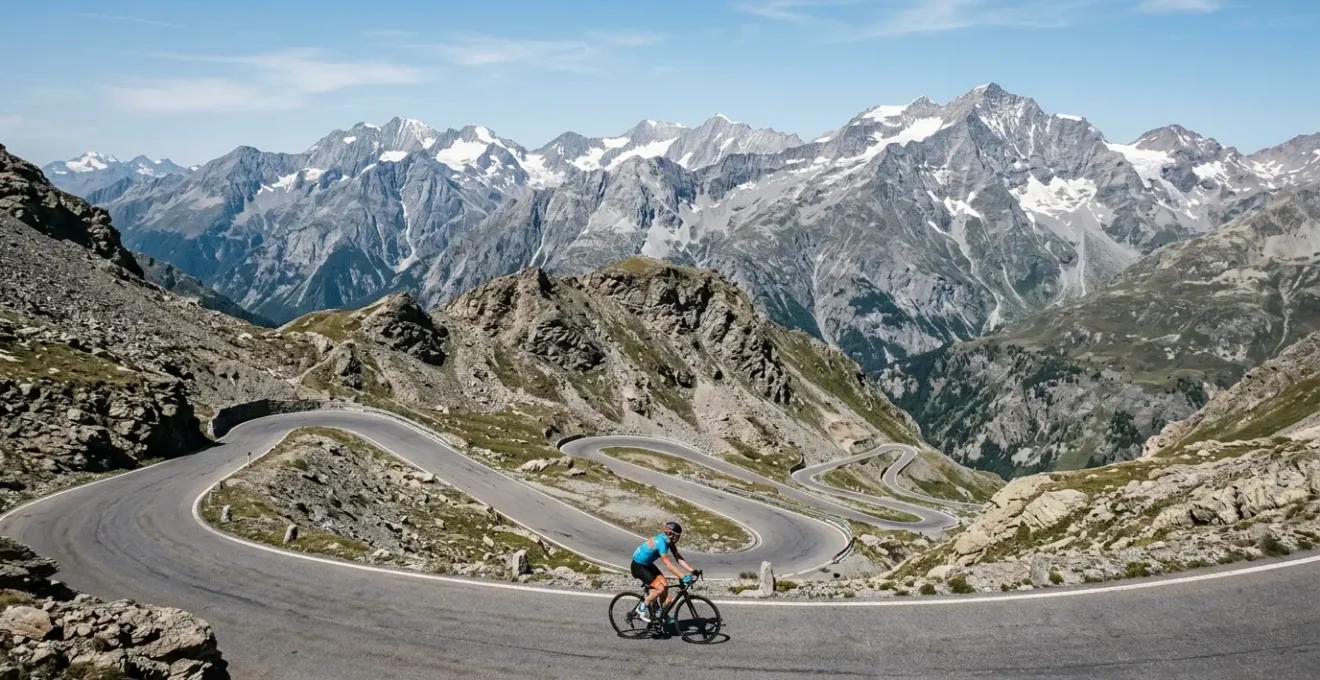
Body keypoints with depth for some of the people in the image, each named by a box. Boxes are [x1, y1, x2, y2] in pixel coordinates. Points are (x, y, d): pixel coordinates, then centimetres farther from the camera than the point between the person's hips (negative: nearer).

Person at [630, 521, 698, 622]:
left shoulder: (669, 541, -6)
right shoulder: (661, 542, -31)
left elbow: (679, 558, -5)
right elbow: (668, 565, -36)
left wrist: (692, 571, -14)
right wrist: (683, 577, -39)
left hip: (647, 564, 8)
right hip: (638, 566, -8)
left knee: (665, 585, 0)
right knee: (660, 588, -16)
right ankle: (642, 608, 1)